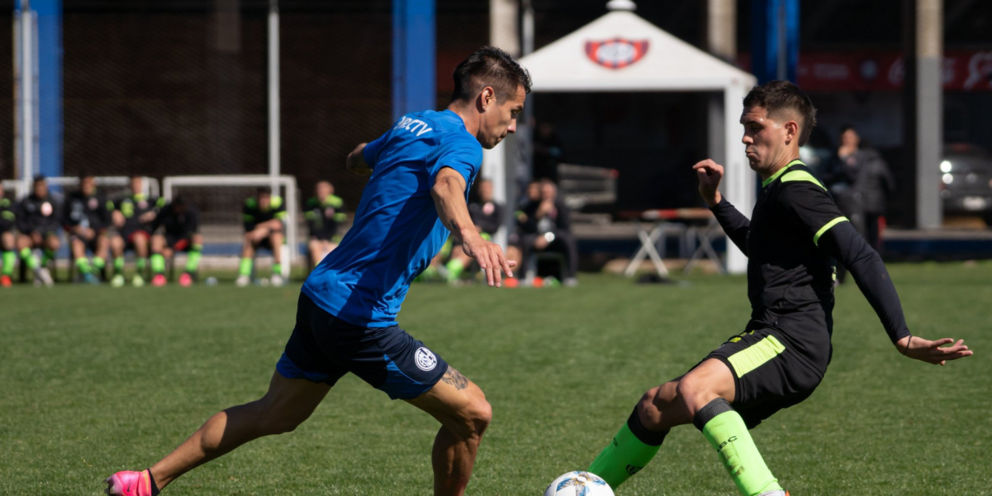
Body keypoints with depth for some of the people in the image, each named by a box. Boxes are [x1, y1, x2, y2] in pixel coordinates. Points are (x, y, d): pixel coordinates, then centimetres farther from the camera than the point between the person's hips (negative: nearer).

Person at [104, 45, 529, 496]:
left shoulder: (413, 125, 14)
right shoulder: (461, 144, -12)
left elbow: (357, 159, 35)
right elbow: (447, 187, -37)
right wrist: (469, 235, -57)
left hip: (322, 293, 9)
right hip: (361, 316, -9)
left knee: (274, 415, 23)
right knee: (472, 414, -3)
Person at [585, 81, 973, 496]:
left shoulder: (795, 190, -10)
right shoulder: (777, 189, 22)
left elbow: (861, 258, -19)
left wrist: (902, 338, -26)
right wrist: (715, 202, 37)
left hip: (792, 342, -10)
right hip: (771, 341, 10)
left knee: (694, 388, -36)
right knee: (656, 406, 17)